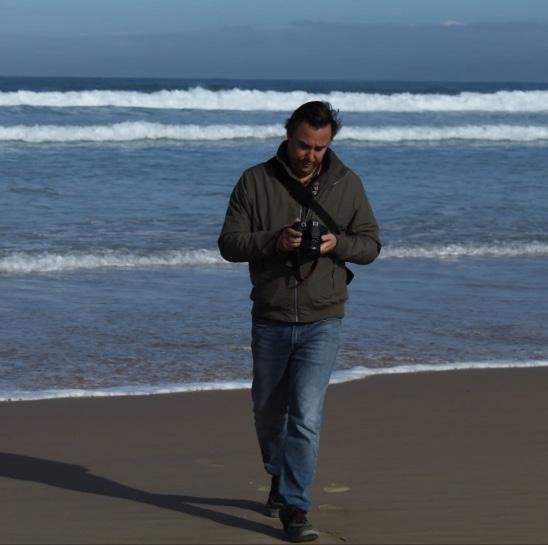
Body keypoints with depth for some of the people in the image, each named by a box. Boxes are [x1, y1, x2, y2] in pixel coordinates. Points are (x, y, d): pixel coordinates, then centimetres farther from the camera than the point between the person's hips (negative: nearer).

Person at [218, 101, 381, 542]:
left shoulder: (347, 184, 1)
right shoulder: (256, 182, -2)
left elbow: (371, 244, 5)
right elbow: (229, 243, -5)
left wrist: (336, 243, -17)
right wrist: (273, 241, -23)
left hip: (322, 322, -1)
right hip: (270, 321, 1)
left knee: (306, 415, -13)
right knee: (269, 412, 15)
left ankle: (295, 508, -8)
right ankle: (280, 478, 41)